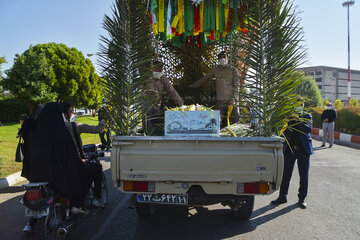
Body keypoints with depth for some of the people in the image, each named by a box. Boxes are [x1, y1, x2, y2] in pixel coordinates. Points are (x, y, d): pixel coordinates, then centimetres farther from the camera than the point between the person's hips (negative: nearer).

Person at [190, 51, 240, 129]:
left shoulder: (233, 70, 5)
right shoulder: (215, 70, 12)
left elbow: (236, 85, 0)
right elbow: (205, 79, 23)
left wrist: (233, 99, -12)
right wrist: (192, 86, 25)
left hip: (232, 101, -1)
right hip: (220, 100, 1)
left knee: (235, 122, -2)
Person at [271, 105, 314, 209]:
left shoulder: (307, 116, 3)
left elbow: (309, 129, -14)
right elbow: (284, 131, -5)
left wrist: (298, 120, -21)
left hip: (303, 150, 0)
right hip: (289, 149, 1)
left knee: (304, 176, 7)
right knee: (285, 174, 5)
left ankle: (301, 199, 21)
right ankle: (282, 197, 18)